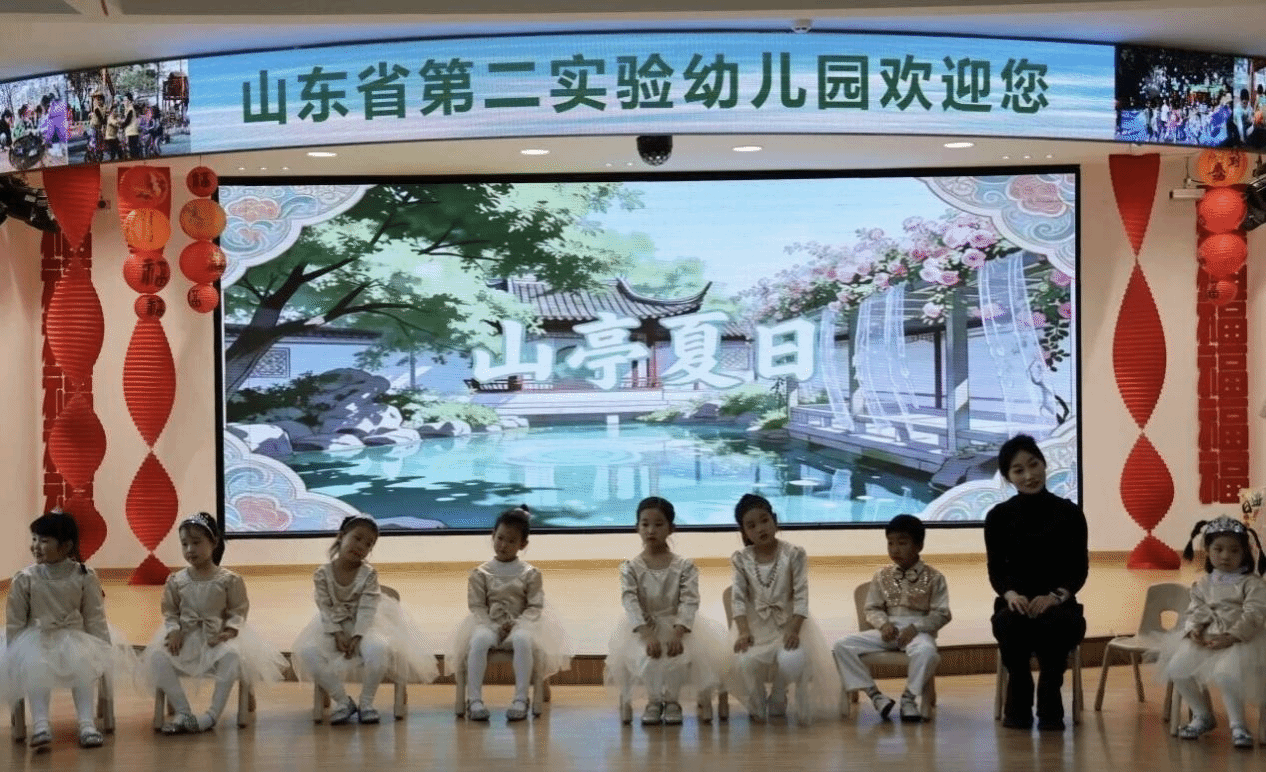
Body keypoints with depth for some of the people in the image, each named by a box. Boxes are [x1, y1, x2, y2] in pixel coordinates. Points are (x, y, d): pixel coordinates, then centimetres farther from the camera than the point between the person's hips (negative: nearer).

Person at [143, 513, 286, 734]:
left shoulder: (228, 580, -4)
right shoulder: (176, 581, 3)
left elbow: (238, 610, 0)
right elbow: (170, 612, 7)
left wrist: (230, 630, -19)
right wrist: (174, 630, -13)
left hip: (217, 636, -2)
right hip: (185, 637, 2)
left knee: (232, 655, -37)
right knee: (157, 654, -27)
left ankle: (213, 713, -28)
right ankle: (183, 712, -24)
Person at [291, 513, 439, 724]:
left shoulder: (368, 574, -7)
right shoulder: (322, 574, -5)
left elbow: (366, 609, -13)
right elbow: (326, 609, -7)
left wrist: (356, 636, -25)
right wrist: (338, 634, -20)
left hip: (363, 626, -1)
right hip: (333, 628, 1)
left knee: (378, 649, -35)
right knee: (305, 652, -26)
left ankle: (366, 702, -13)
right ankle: (342, 701, -14)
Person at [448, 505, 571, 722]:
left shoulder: (530, 574, 8)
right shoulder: (480, 573, 9)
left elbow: (535, 607, 2)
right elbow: (477, 606, 3)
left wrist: (516, 623, -15)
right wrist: (493, 627, -14)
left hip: (519, 625, -1)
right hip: (489, 625, 1)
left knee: (523, 639, -39)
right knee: (478, 640, -37)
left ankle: (521, 698, -36)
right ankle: (474, 699, -37)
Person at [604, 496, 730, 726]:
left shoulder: (684, 566, -2)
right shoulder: (630, 568, -2)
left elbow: (689, 602, -11)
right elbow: (631, 603, -13)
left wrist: (677, 634, -27)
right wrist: (648, 636, -28)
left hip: (677, 626, 0)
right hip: (644, 627, 0)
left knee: (678, 658, -28)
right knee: (645, 659, -29)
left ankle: (672, 700, 4)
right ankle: (654, 700, 4)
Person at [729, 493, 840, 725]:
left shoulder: (793, 555, -4)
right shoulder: (741, 559, 1)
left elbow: (801, 597, -8)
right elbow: (739, 599, -5)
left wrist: (794, 630, -23)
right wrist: (743, 632, -22)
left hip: (789, 621, -1)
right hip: (756, 625, 1)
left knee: (792, 661, -32)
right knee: (744, 662, -29)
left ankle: (778, 701, 1)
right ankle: (756, 708, 1)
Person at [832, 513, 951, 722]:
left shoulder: (933, 578, 1)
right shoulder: (882, 576, 11)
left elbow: (941, 614, -3)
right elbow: (872, 609, 13)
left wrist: (915, 628, -17)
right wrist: (884, 624, -10)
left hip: (918, 631, -4)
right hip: (888, 630, 4)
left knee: (926, 651, -42)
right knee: (843, 645, -19)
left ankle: (910, 697, -18)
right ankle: (874, 695, -14)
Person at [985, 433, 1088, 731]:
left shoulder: (1069, 513, 2)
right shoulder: (999, 516, 5)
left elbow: (1079, 568, 0)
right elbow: (996, 569, 2)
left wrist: (1056, 595, -19)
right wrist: (1009, 593, -20)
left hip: (1058, 604, 0)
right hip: (1017, 603, 0)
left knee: (1055, 623, -37)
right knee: (1008, 621, -36)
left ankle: (1050, 708, -13)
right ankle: (1018, 707, -15)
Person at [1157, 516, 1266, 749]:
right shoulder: (1204, 584, 14)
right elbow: (1195, 611, 9)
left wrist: (1231, 637, -24)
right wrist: (1194, 630, -13)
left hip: (1237, 641, -6)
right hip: (1204, 640, 6)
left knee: (1224, 673, -35)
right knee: (1177, 668, -8)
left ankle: (1237, 725, -16)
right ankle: (1202, 715, 13)